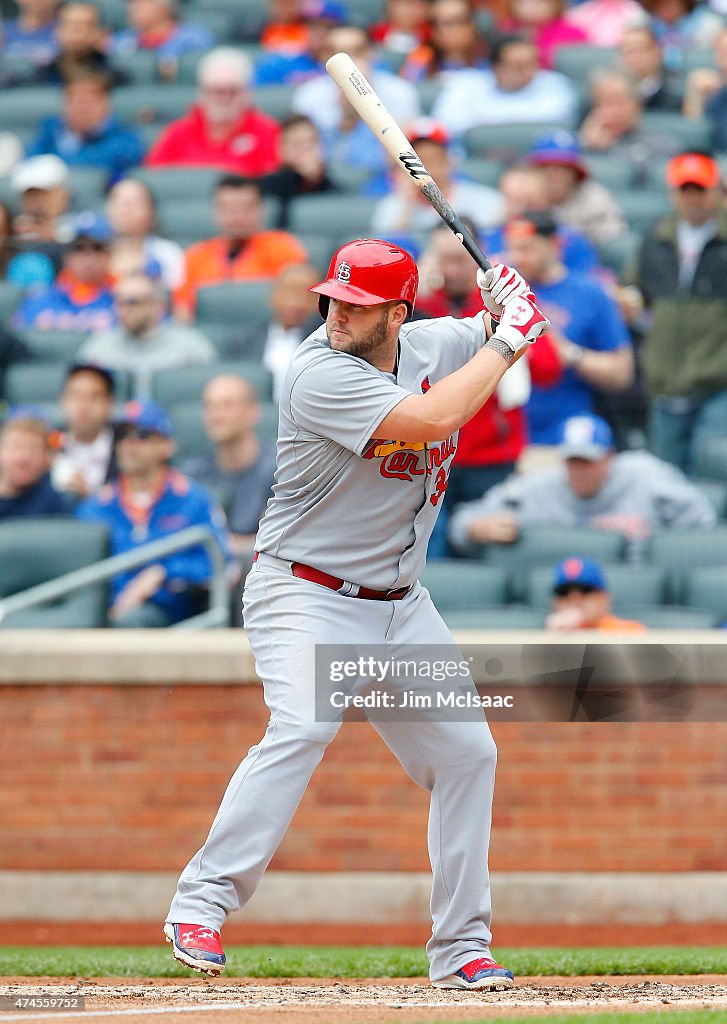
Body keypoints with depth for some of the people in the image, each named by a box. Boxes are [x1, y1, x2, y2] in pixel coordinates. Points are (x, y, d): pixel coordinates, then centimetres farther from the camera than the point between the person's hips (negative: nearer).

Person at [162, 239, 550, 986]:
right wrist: (506, 338, -20)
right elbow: (434, 419, -31)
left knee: (466, 751, 5)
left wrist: (507, 303, -6)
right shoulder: (320, 374, -21)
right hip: (305, 595, -7)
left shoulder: (437, 344, 0)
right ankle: (201, 905, -27)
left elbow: (526, 325, 18)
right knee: (303, 727, -29)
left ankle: (461, 947, 14)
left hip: (401, 606, 7)